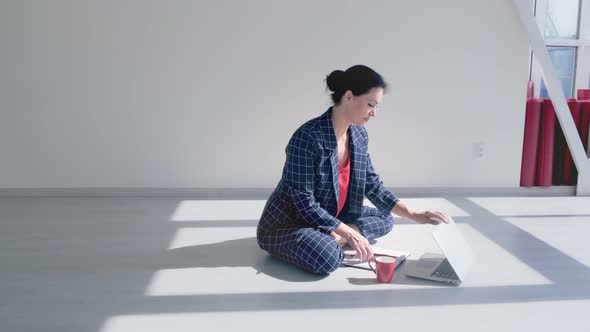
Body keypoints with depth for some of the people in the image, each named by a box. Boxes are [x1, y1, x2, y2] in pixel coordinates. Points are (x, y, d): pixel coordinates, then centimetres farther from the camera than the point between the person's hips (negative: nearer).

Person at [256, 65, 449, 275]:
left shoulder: (359, 136, -2)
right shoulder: (308, 137, -26)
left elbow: (372, 185, 7)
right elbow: (304, 202, -26)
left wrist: (413, 215, -3)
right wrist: (349, 234, -26)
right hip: (286, 224, -9)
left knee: (384, 219, 7)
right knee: (328, 257, -36)